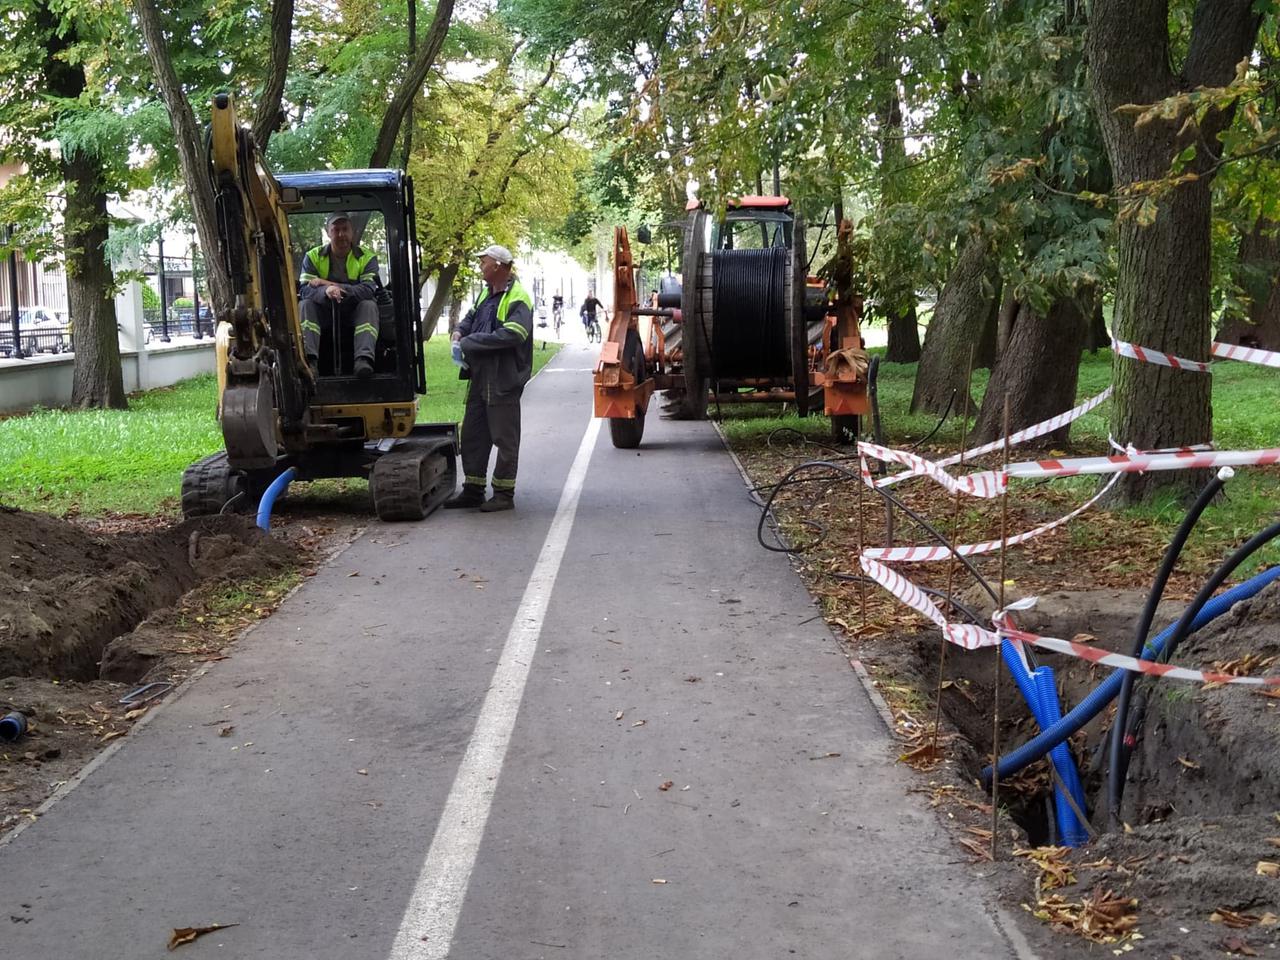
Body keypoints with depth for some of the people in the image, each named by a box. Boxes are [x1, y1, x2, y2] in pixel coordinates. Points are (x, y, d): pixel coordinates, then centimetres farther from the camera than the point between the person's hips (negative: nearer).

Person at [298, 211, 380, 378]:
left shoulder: (367, 257, -3)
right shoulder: (313, 256, 0)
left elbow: (368, 289, -20)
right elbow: (305, 290, -16)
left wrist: (332, 285, -27)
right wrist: (326, 291, -40)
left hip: (354, 313, -1)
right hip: (323, 313, 1)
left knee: (369, 305, -30)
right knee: (305, 305, -26)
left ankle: (364, 359, -47)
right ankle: (309, 360, -44)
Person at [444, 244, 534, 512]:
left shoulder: (517, 298, -14)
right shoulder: (488, 293, 15)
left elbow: (511, 335, -26)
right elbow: (473, 316, 31)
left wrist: (470, 342, -21)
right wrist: (460, 331, 7)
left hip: (504, 380, -9)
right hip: (480, 377, 9)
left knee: (505, 439, 0)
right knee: (472, 434, 13)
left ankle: (504, 493, 8)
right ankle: (473, 490, 22)